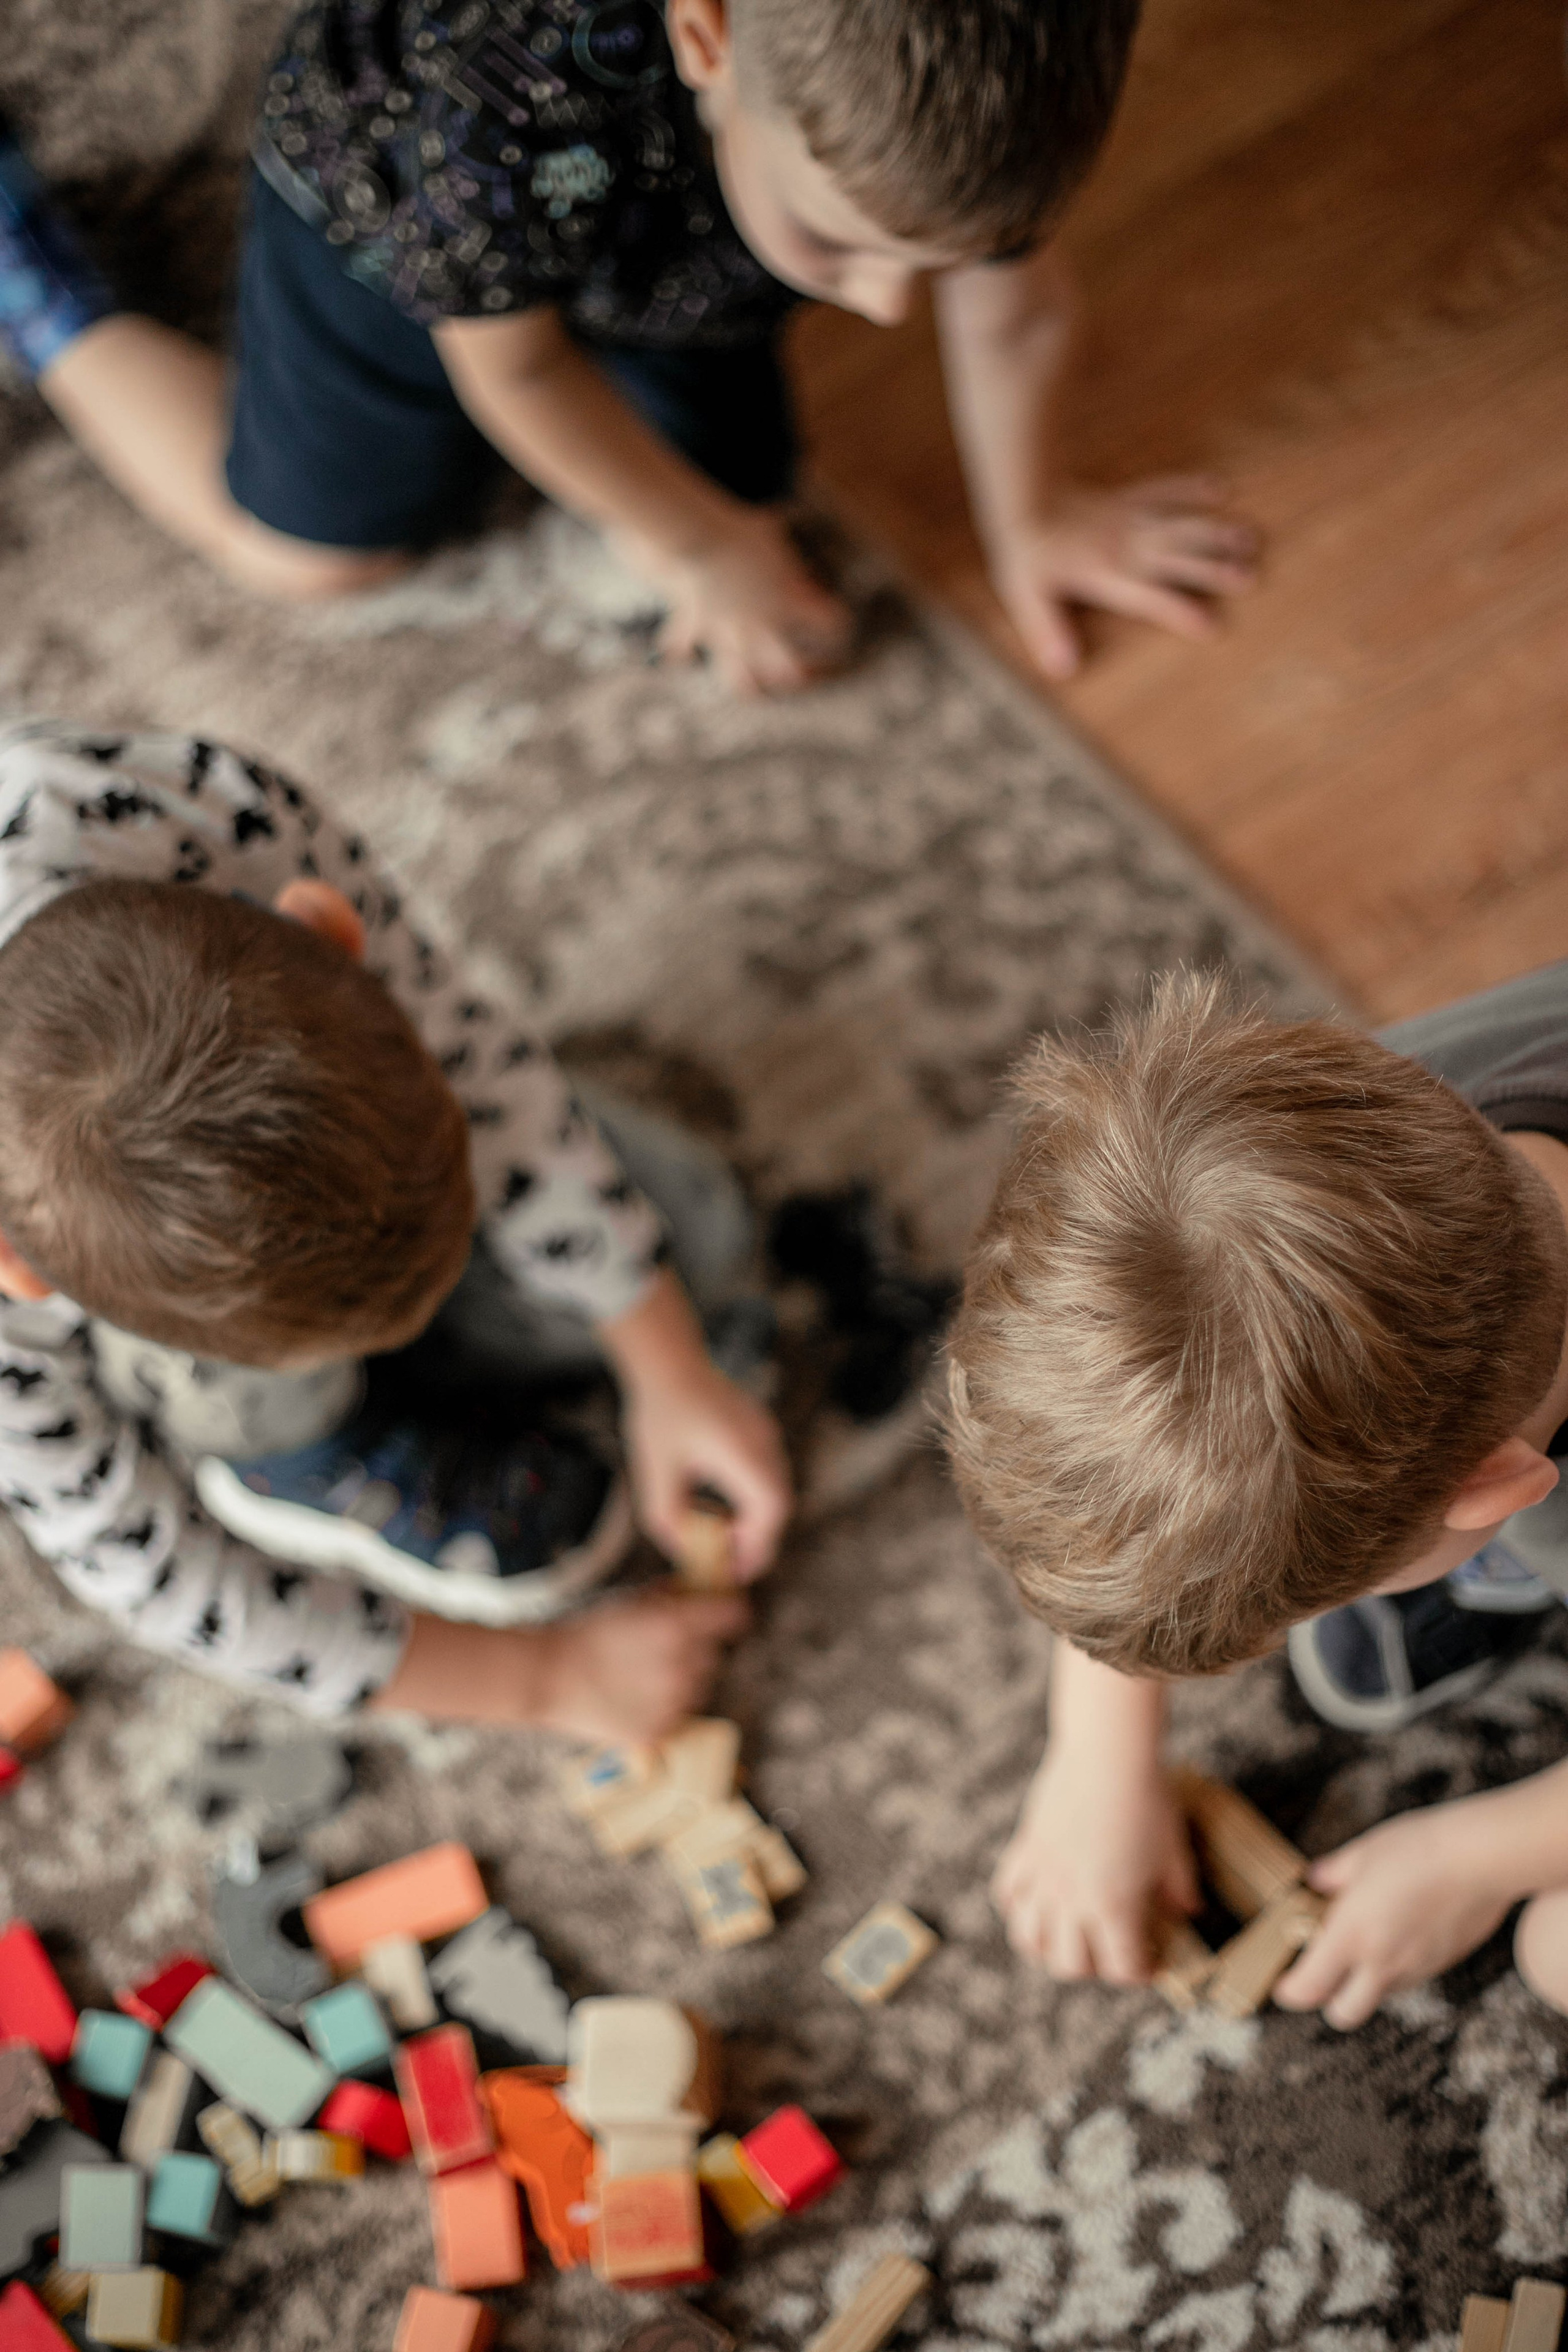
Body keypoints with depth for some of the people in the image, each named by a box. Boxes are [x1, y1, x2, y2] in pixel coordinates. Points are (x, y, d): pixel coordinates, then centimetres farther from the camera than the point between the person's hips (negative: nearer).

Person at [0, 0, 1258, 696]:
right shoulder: (520, 106, -49)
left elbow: (1010, 307, -13)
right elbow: (514, 361, -26)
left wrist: (1030, 514, 5)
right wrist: (700, 547, -11)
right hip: (379, 185, -4)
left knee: (736, 496, 14)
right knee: (319, 549, 9)